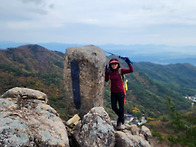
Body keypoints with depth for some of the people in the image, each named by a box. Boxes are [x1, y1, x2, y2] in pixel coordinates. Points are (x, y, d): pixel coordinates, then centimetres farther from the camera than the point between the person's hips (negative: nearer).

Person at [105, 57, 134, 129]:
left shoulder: (120, 70, -11)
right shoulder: (110, 71, 0)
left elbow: (131, 70, -18)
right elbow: (106, 80, 0)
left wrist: (128, 63, -28)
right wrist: (106, 73, -12)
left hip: (120, 92, -3)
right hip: (113, 92, 4)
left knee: (121, 107, 9)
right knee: (114, 107, 10)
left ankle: (120, 121, 31)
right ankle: (121, 116, 40)